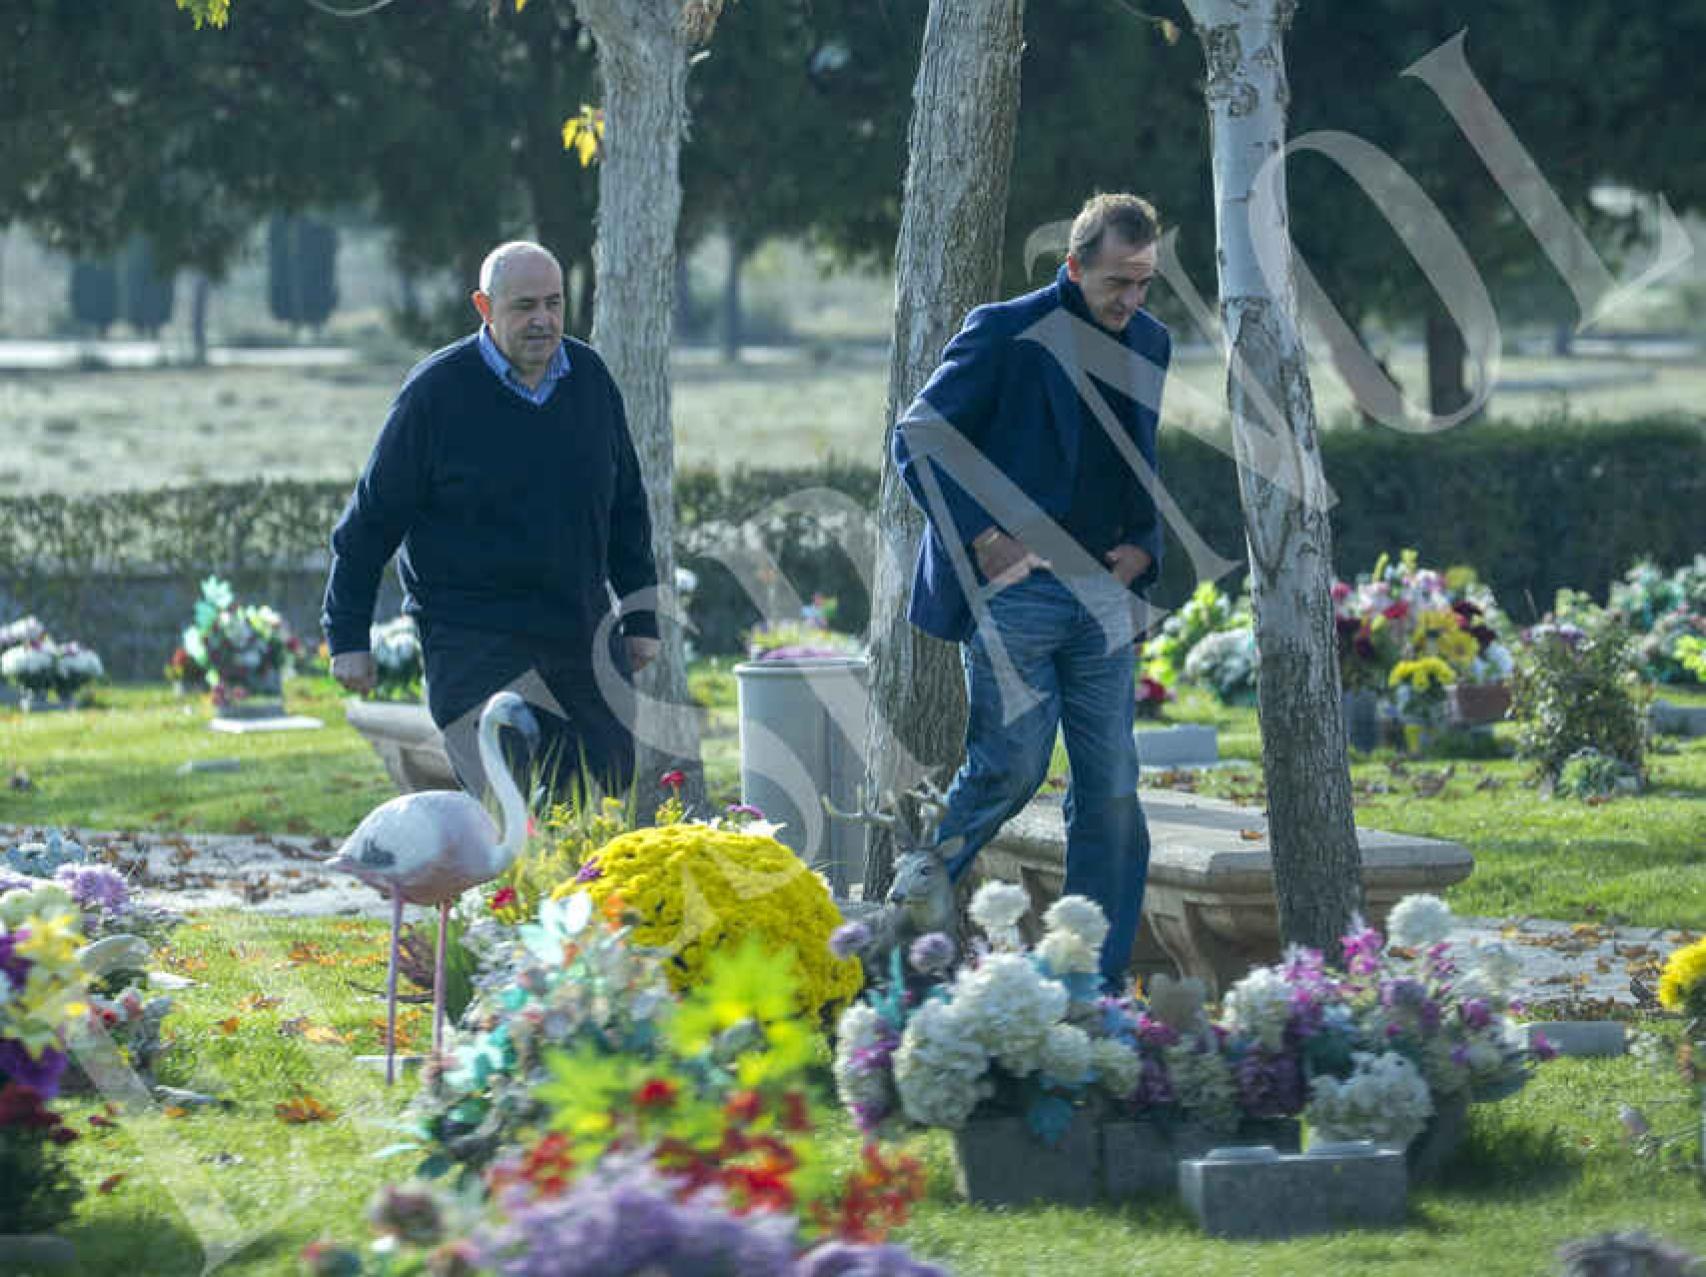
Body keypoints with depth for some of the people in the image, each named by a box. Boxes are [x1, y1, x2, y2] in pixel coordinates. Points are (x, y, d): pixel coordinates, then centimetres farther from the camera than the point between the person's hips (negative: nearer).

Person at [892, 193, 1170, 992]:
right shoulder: (1005, 334, -7)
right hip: (1013, 589, -5)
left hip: (1102, 592, 5)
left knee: (1111, 791, 1)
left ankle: (1099, 981, 5)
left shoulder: (1148, 345, 12)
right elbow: (918, 439, -6)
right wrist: (984, 538, -14)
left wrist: (1142, 546, 7)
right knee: (1010, 770, -10)